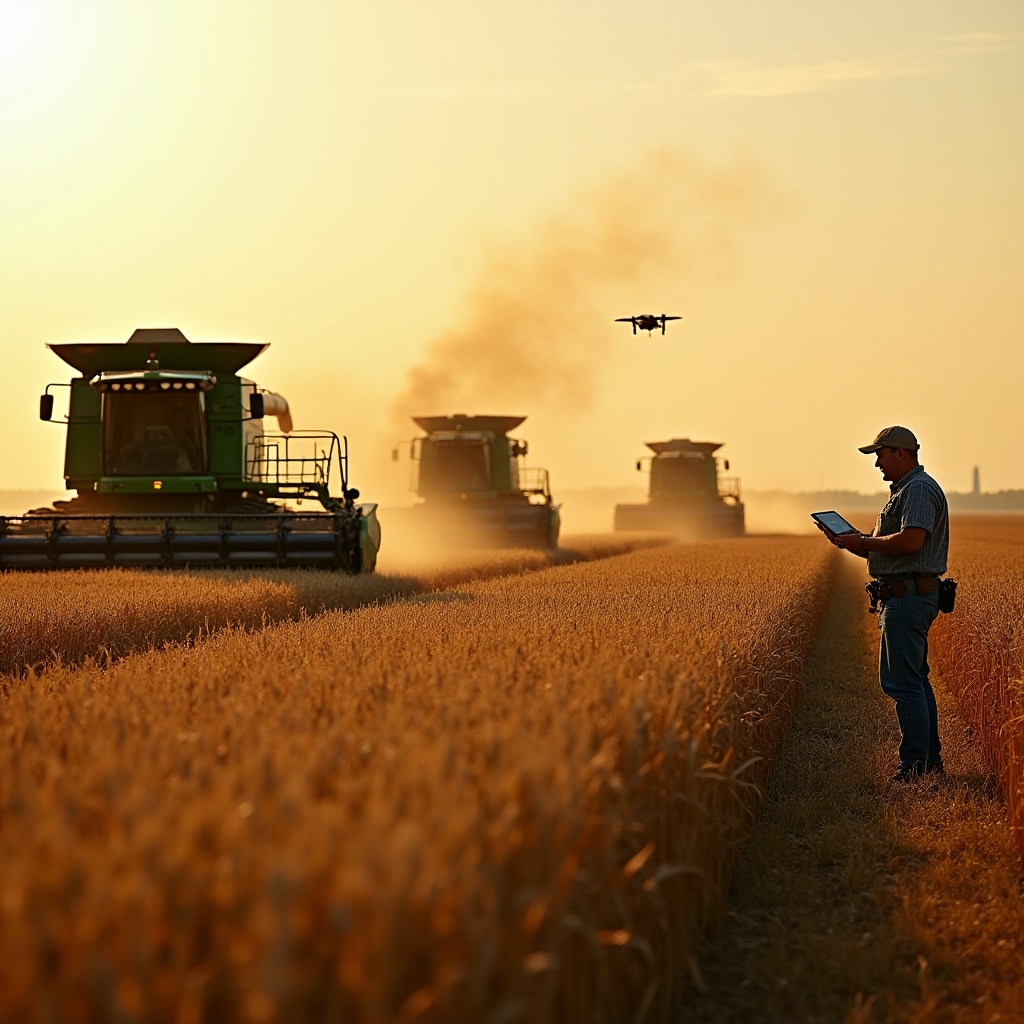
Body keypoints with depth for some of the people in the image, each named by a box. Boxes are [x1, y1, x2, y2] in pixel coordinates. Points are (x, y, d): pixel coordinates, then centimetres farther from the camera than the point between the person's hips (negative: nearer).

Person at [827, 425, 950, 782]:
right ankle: (931, 759, 19)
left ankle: (916, 764, -10)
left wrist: (864, 542, -16)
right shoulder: (903, 491, 21)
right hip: (905, 596, 12)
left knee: (902, 681, -11)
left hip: (909, 597, -12)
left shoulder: (919, 489, -13)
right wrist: (854, 544, 7)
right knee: (915, 679, 14)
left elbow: (911, 541, -27)